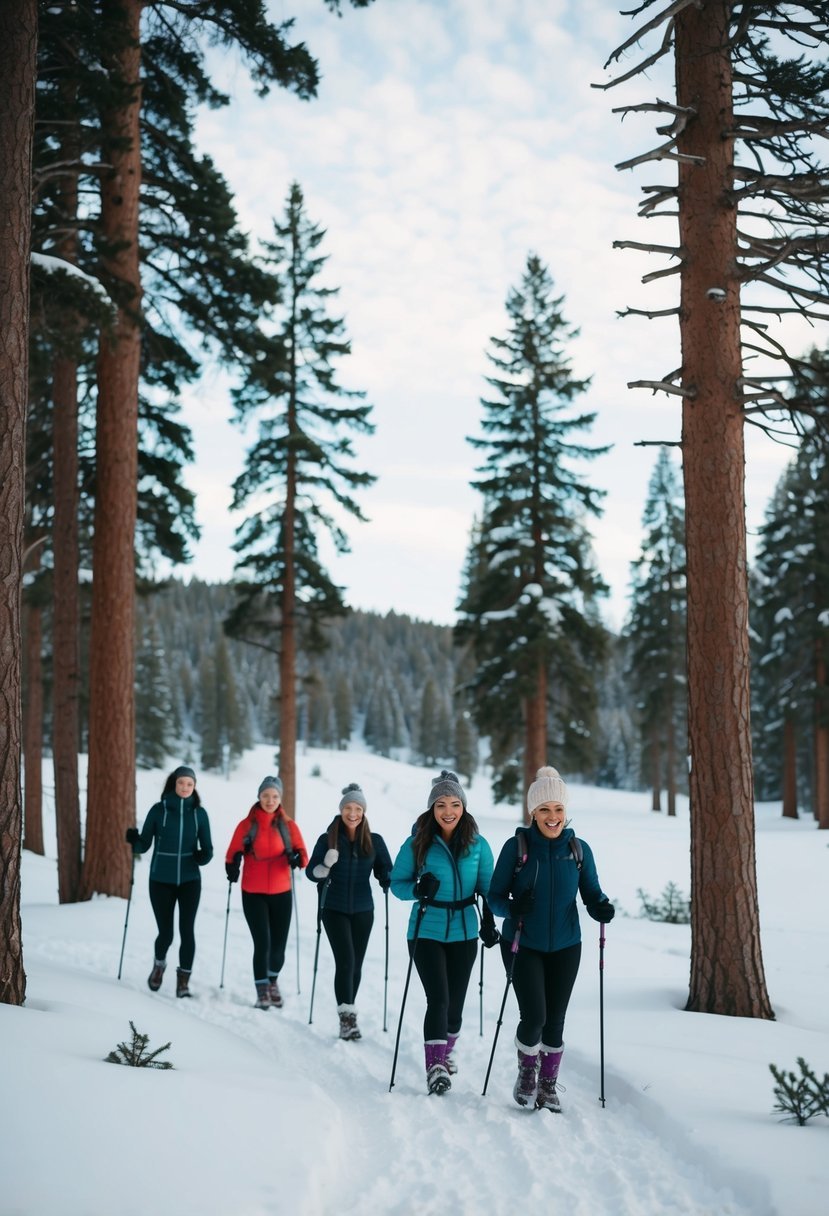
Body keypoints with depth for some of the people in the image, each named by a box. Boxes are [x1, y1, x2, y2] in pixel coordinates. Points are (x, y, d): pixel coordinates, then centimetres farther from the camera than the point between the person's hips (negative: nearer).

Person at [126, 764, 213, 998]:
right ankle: (159, 964, 35)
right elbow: (144, 844, -1)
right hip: (161, 880, -1)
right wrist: (134, 841, -23)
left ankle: (184, 980, 4)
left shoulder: (199, 813, 2)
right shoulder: (158, 810, -2)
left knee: (187, 930, -9)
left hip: (189, 880, 1)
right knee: (166, 933, 3)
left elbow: (207, 847, 6)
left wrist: (204, 855, -16)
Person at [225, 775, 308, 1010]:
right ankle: (262, 991, 5)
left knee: (279, 944, 4)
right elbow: (233, 854, 0)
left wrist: (297, 858, -23)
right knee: (262, 943, -9)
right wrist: (232, 866, -21)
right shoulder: (246, 825, 0)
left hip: (281, 893, 1)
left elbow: (302, 853, -2)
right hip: (253, 894, -1)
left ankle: (273, 981, 33)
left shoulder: (288, 825, 3)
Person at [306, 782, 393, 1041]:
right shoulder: (327, 839, -4)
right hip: (334, 909, -2)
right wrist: (325, 866, -22)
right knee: (345, 961, -14)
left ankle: (348, 1013, 25)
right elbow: (311, 872, -1)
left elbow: (386, 871, 5)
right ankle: (347, 1017, -13)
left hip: (362, 910, 2)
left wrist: (390, 882, -17)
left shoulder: (374, 841, 0)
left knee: (356, 964, 8)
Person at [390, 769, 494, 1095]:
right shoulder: (417, 843, -5)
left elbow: (487, 886, 3)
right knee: (438, 998, -14)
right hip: (427, 931, -3)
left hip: (464, 933, 3)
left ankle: (446, 1051, 37)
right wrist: (418, 890, -21)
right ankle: (435, 1066, -11)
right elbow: (397, 882, 0)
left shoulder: (478, 845, 0)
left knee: (456, 1000, 12)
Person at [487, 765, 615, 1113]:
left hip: (564, 947, 2)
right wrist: (511, 907, -27)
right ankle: (527, 1072, 18)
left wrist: (602, 907, -19)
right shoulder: (517, 846, -9)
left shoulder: (578, 849, -1)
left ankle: (547, 1085, 26)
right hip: (523, 945, -2)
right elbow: (495, 895, -6)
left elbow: (591, 892, 3)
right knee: (534, 1016, -11)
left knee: (555, 1019, 6)